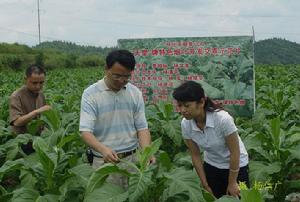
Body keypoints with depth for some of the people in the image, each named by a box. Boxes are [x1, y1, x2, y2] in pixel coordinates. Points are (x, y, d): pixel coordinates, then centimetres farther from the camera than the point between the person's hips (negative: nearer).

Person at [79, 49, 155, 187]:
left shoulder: (135, 93, 2)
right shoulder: (90, 94, -8)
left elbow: (142, 127, 3)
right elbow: (85, 131, -15)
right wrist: (103, 149, -35)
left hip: (133, 159, 3)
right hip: (105, 161, -3)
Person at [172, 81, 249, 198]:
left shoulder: (222, 119, -33)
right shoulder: (185, 124, -18)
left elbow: (235, 152, -22)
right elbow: (195, 156, -7)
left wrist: (232, 183, -13)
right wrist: (205, 184, -3)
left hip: (236, 166, -4)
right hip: (211, 167, 4)